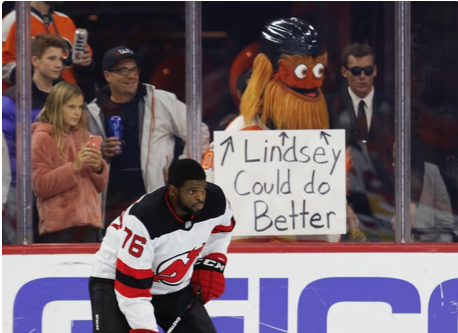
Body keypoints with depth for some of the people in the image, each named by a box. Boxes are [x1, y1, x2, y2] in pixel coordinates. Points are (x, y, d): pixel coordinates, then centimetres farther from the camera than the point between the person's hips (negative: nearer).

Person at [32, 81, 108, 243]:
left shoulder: (83, 136, 15)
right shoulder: (42, 138, -1)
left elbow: (100, 185, 18)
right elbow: (40, 185, -10)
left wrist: (99, 168, -4)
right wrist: (74, 167, -18)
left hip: (89, 223, 5)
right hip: (59, 225, -5)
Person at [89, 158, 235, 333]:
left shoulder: (215, 200, -17)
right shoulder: (143, 220, -35)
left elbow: (222, 227, 11)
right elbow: (132, 287, -32)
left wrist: (211, 265, -1)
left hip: (173, 285, 7)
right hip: (118, 280, -7)